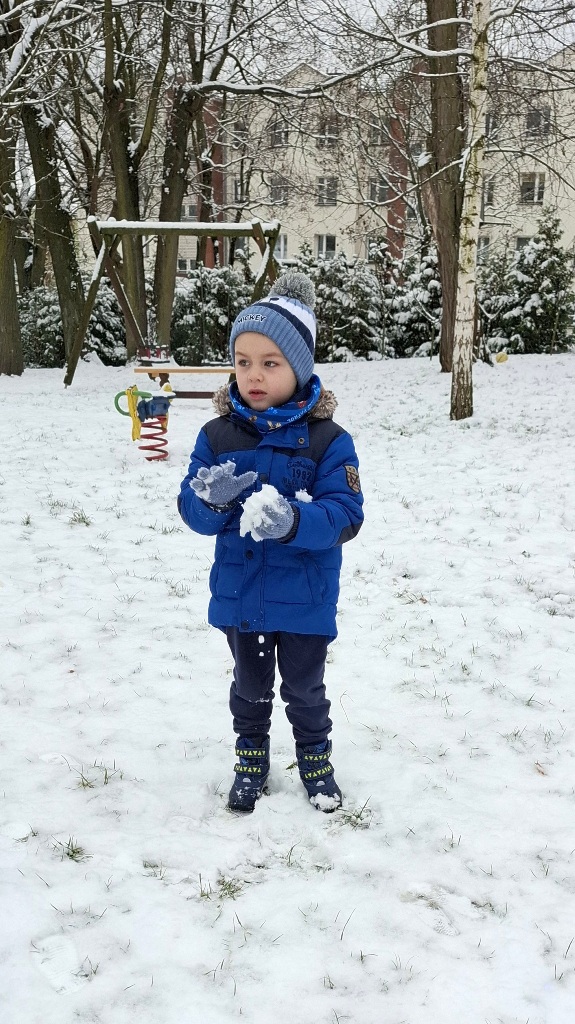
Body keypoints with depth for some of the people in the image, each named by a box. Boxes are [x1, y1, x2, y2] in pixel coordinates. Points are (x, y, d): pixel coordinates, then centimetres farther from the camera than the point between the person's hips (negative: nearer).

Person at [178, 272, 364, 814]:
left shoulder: (328, 440, -14)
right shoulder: (218, 435, -5)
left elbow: (345, 516, -20)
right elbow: (193, 511, -5)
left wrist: (292, 521, -38)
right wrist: (212, 501, -29)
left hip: (305, 598, -2)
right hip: (239, 592, 3)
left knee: (305, 691, 16)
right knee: (249, 688, 21)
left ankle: (315, 758, 39)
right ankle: (251, 760, 41)